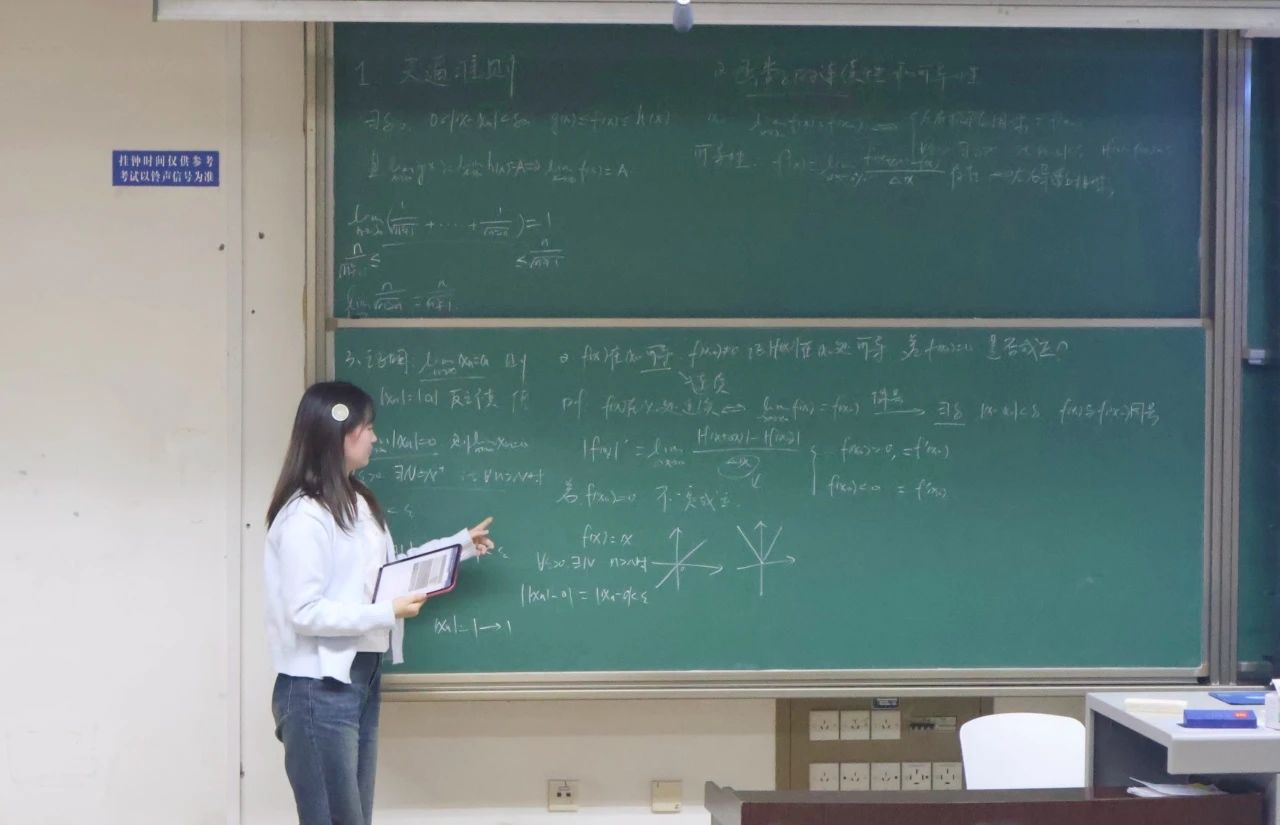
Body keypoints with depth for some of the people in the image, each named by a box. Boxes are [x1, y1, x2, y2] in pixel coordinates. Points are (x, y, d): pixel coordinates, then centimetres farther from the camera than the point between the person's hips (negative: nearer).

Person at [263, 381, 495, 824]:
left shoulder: (357, 502, 11)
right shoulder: (305, 515, -18)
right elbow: (305, 612, -21)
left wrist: (461, 544, 27)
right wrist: (387, 613, -18)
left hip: (361, 678, 9)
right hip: (319, 688, -9)